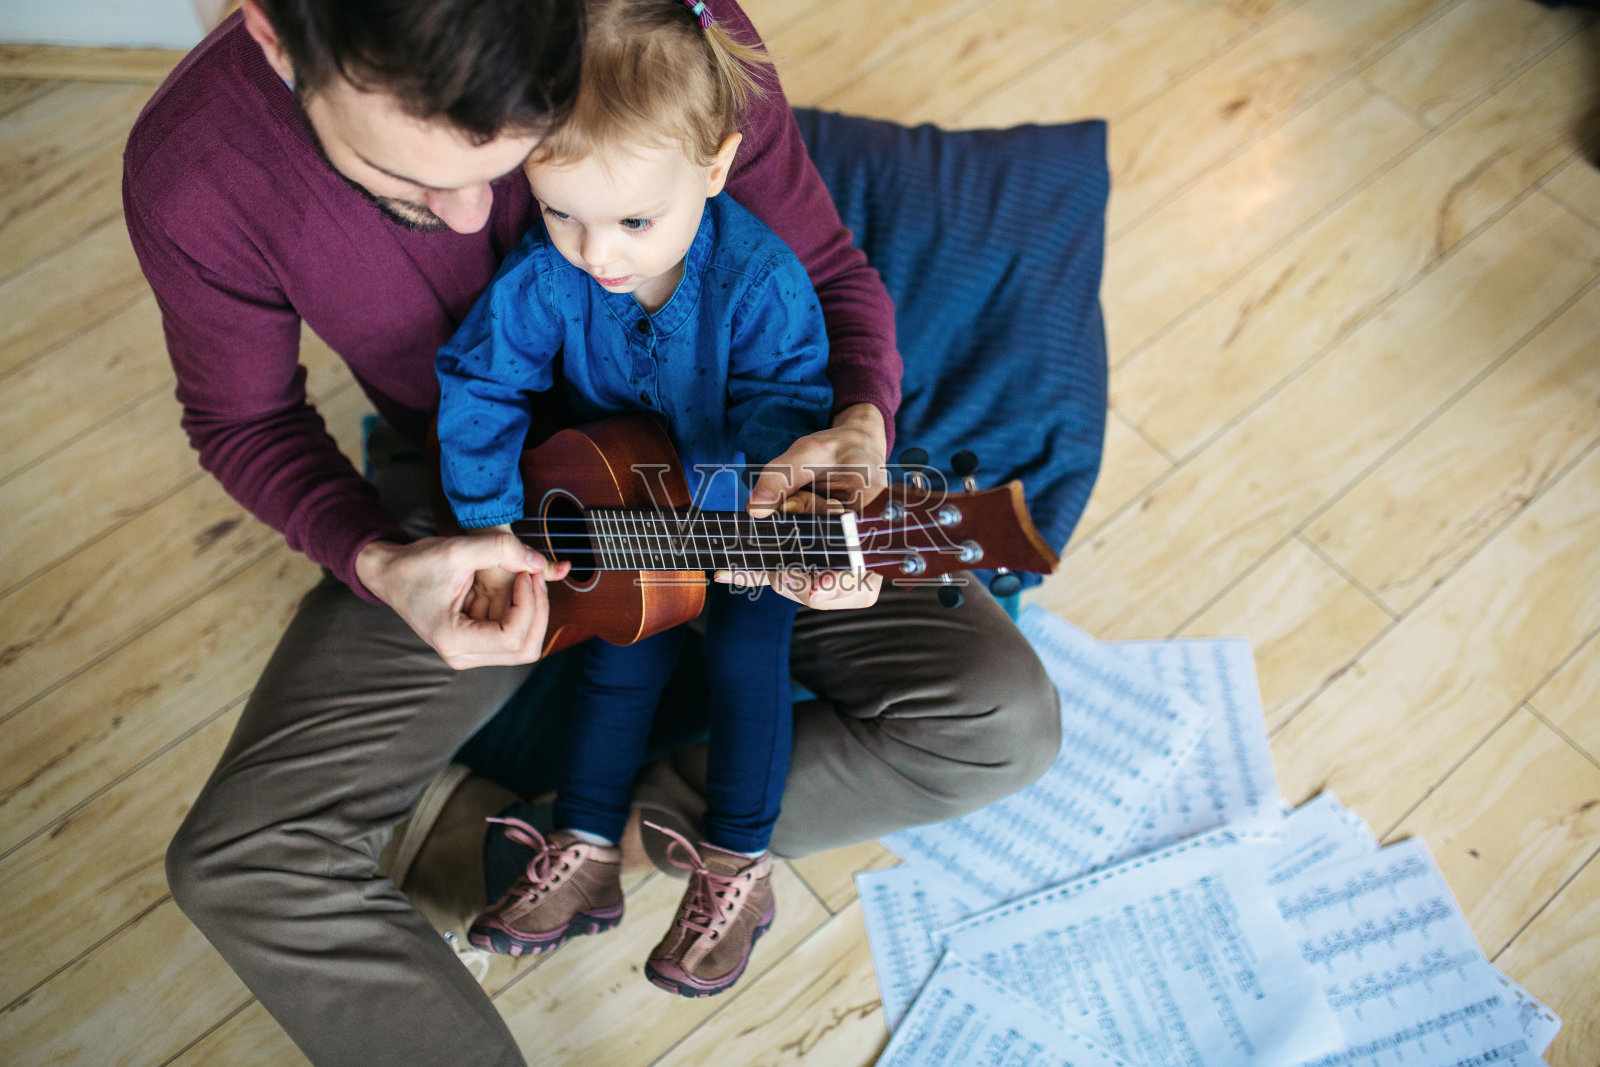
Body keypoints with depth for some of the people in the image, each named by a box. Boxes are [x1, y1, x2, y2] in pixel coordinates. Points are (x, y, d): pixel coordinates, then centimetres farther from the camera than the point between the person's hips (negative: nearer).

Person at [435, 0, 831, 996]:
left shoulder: (758, 278, -28)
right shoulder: (543, 276, -20)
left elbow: (787, 401, -23)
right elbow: (480, 383, -14)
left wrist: (735, 496, -42)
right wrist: (489, 524, -22)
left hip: (745, 502, -2)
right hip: (618, 503, 3)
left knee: (748, 648, -14)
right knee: (630, 639, -9)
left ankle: (738, 866, 2)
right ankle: (588, 855, 6)